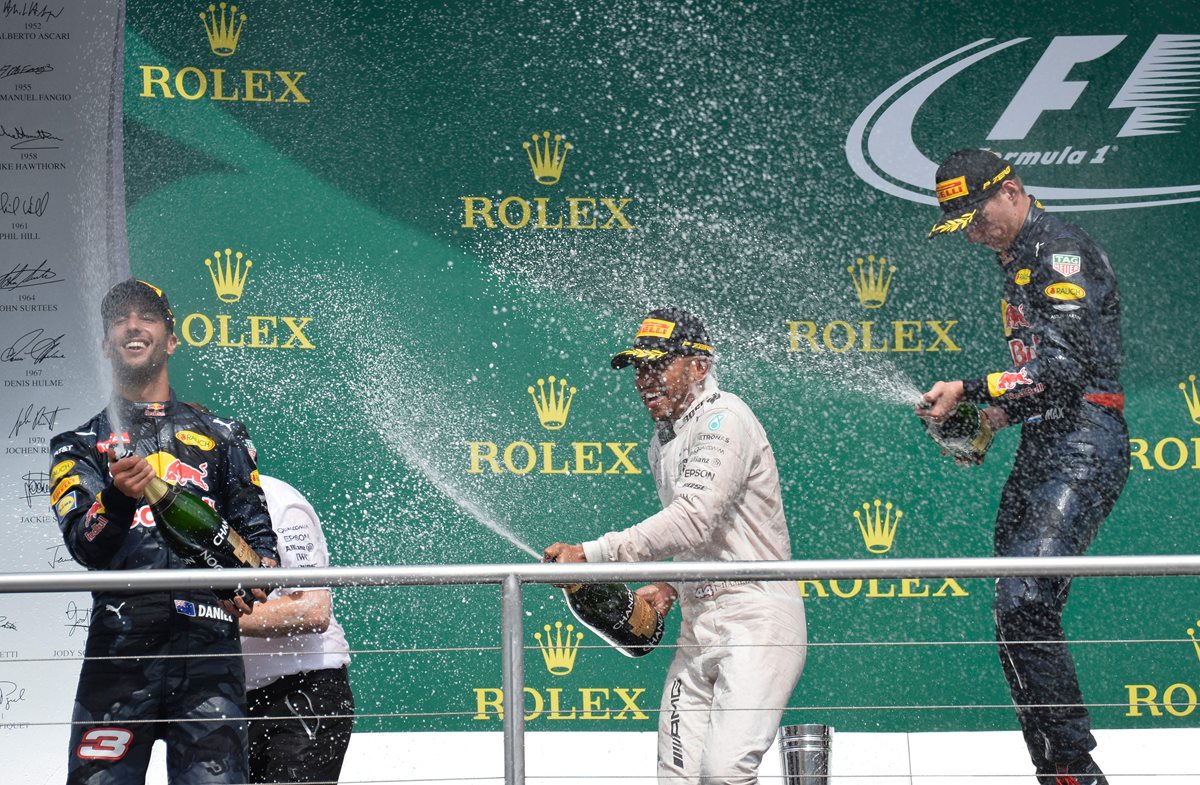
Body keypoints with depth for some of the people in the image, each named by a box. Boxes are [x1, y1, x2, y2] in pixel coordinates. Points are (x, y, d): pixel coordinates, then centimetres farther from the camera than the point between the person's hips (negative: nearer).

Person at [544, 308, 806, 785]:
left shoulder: (724, 420, -12)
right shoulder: (663, 440, 17)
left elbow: (693, 519, -26)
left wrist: (591, 554, -30)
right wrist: (669, 587, 8)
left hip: (757, 621, -9)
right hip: (698, 630, 9)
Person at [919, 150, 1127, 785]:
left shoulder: (1061, 251, -9)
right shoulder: (1020, 261, 22)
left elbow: (1063, 367, -19)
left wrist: (969, 391, -20)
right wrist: (994, 419, 14)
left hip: (1082, 451, -10)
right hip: (1042, 452, 10)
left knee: (1024, 605, -22)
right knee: (1017, 617, 5)